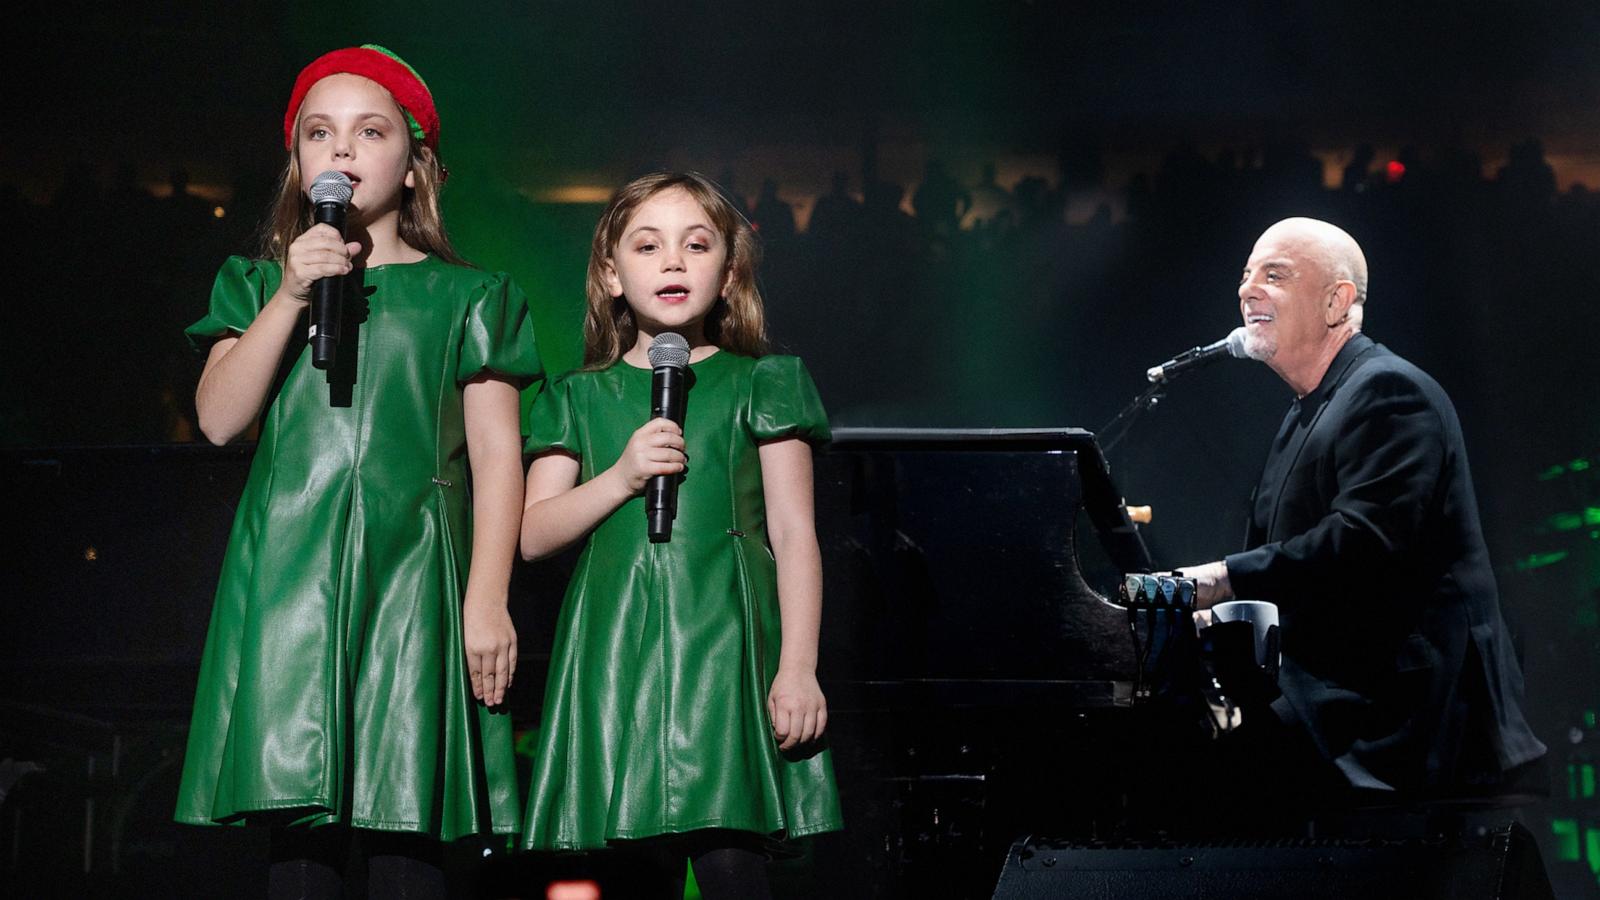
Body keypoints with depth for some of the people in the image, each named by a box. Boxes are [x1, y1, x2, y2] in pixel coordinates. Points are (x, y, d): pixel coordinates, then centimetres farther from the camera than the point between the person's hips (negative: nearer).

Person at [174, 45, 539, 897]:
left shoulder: (464, 298, 11)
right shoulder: (261, 284, 18)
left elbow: (497, 452, 5)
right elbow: (218, 417, 3)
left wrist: (486, 597, -5)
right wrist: (292, 296, -5)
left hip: (411, 572, -1)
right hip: (289, 566, 2)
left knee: (405, 827, -7)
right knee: (299, 825, -5)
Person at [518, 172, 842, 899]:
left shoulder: (759, 384, 10)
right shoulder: (581, 398, 15)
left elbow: (794, 533, 5)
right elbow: (532, 535, 9)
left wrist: (798, 668, -5)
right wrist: (621, 475, -6)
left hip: (724, 646, -2)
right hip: (616, 650, 2)